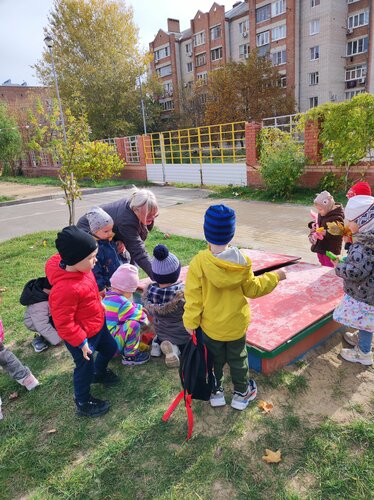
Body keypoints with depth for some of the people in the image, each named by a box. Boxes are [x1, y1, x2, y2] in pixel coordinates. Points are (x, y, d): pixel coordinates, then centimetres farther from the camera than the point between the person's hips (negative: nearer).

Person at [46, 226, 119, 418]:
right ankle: (83, 404, 41)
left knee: (110, 348, 28)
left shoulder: (79, 268, -11)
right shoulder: (65, 289, -39)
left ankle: (99, 373, 59)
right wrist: (81, 341, -21)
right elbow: (63, 322, -29)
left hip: (97, 325, 9)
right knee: (85, 367, 14)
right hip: (82, 336, -8)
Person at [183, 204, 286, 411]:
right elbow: (253, 289, -5)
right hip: (236, 324, 1)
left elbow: (193, 296, -18)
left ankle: (216, 392, 37)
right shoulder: (241, 261, -17)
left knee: (215, 359, 21)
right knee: (238, 359, 21)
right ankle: (241, 393, 38)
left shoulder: (199, 262, -23)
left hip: (211, 325, -1)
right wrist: (274, 277, 9)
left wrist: (190, 322, -5)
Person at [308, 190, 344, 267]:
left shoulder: (337, 217, -20)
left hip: (330, 249, -8)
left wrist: (326, 233, -34)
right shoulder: (321, 214, 5)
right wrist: (314, 225, 2)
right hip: (320, 247, 8)